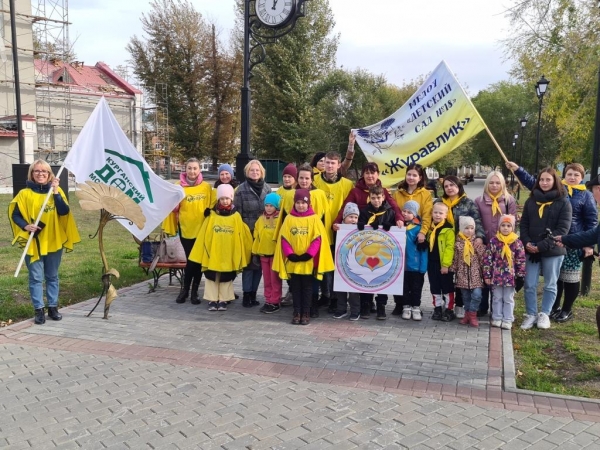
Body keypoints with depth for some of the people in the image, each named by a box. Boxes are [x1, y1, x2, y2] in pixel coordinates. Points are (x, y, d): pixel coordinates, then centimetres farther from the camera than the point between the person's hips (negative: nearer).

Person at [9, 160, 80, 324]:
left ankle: (53, 307, 19)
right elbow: (14, 215, 2)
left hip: (54, 242, 2)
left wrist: (56, 191, -17)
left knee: (52, 277, 10)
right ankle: (39, 310, 7)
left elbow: (64, 212, -10)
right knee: (36, 277, 0)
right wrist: (25, 226, -16)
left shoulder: (57, 191, 4)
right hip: (33, 243, -2)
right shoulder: (25, 193, 0)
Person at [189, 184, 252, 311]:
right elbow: (204, 236, 1)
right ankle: (212, 300, 17)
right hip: (213, 253, 0)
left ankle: (223, 300, 20)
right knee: (212, 277, 7)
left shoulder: (236, 216, -1)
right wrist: (204, 252, -2)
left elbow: (241, 236, 2)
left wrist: (239, 256, 1)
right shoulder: (212, 215, -2)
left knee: (226, 278, 10)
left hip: (229, 254, 0)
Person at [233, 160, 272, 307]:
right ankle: (246, 294, 10)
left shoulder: (267, 188, 7)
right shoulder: (241, 189, -3)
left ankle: (253, 294, 19)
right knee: (248, 263, 0)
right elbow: (237, 212, -2)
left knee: (260, 263, 8)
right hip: (248, 232, -3)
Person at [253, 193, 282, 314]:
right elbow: (256, 236, 10)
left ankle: (274, 302, 11)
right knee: (267, 280, 12)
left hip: (276, 253, -5)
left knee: (275, 279, 3)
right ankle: (268, 300, 21)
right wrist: (255, 253, 7)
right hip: (263, 254, 5)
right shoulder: (261, 219, 9)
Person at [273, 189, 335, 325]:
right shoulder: (289, 219, 3)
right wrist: (290, 254, -11)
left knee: (307, 287, 8)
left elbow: (318, 239, -7)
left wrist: (308, 254, -15)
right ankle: (297, 312, 18)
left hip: (308, 261, -2)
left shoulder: (314, 218, -2)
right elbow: (283, 238, 0)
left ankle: (306, 313, 15)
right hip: (293, 261, 2)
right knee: (295, 287, 10)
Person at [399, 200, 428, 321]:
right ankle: (406, 307, 23)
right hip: (401, 264, 3)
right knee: (404, 287, 12)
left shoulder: (419, 228, -10)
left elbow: (423, 249, -8)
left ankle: (416, 308, 19)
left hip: (416, 265, -3)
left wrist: (423, 266, -12)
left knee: (416, 288, 9)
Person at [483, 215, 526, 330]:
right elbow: (487, 259, -2)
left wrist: (520, 276, -3)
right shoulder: (493, 241, -4)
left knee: (508, 299, 10)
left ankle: (507, 320, 20)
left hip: (510, 276, 0)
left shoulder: (517, 242, -4)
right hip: (496, 275, 1)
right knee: (497, 298, 12)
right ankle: (497, 318, 24)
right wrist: (487, 275, -4)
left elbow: (521, 260, -1)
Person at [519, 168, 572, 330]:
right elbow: (524, 224, 9)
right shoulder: (531, 200, 9)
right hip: (531, 250, 3)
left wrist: (541, 246, -16)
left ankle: (544, 314, 22)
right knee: (530, 285, 4)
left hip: (553, 251, -3)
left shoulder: (563, 202, -2)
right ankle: (531, 314, 16)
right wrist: (527, 243, -9)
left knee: (550, 285, 9)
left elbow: (562, 229, -10)